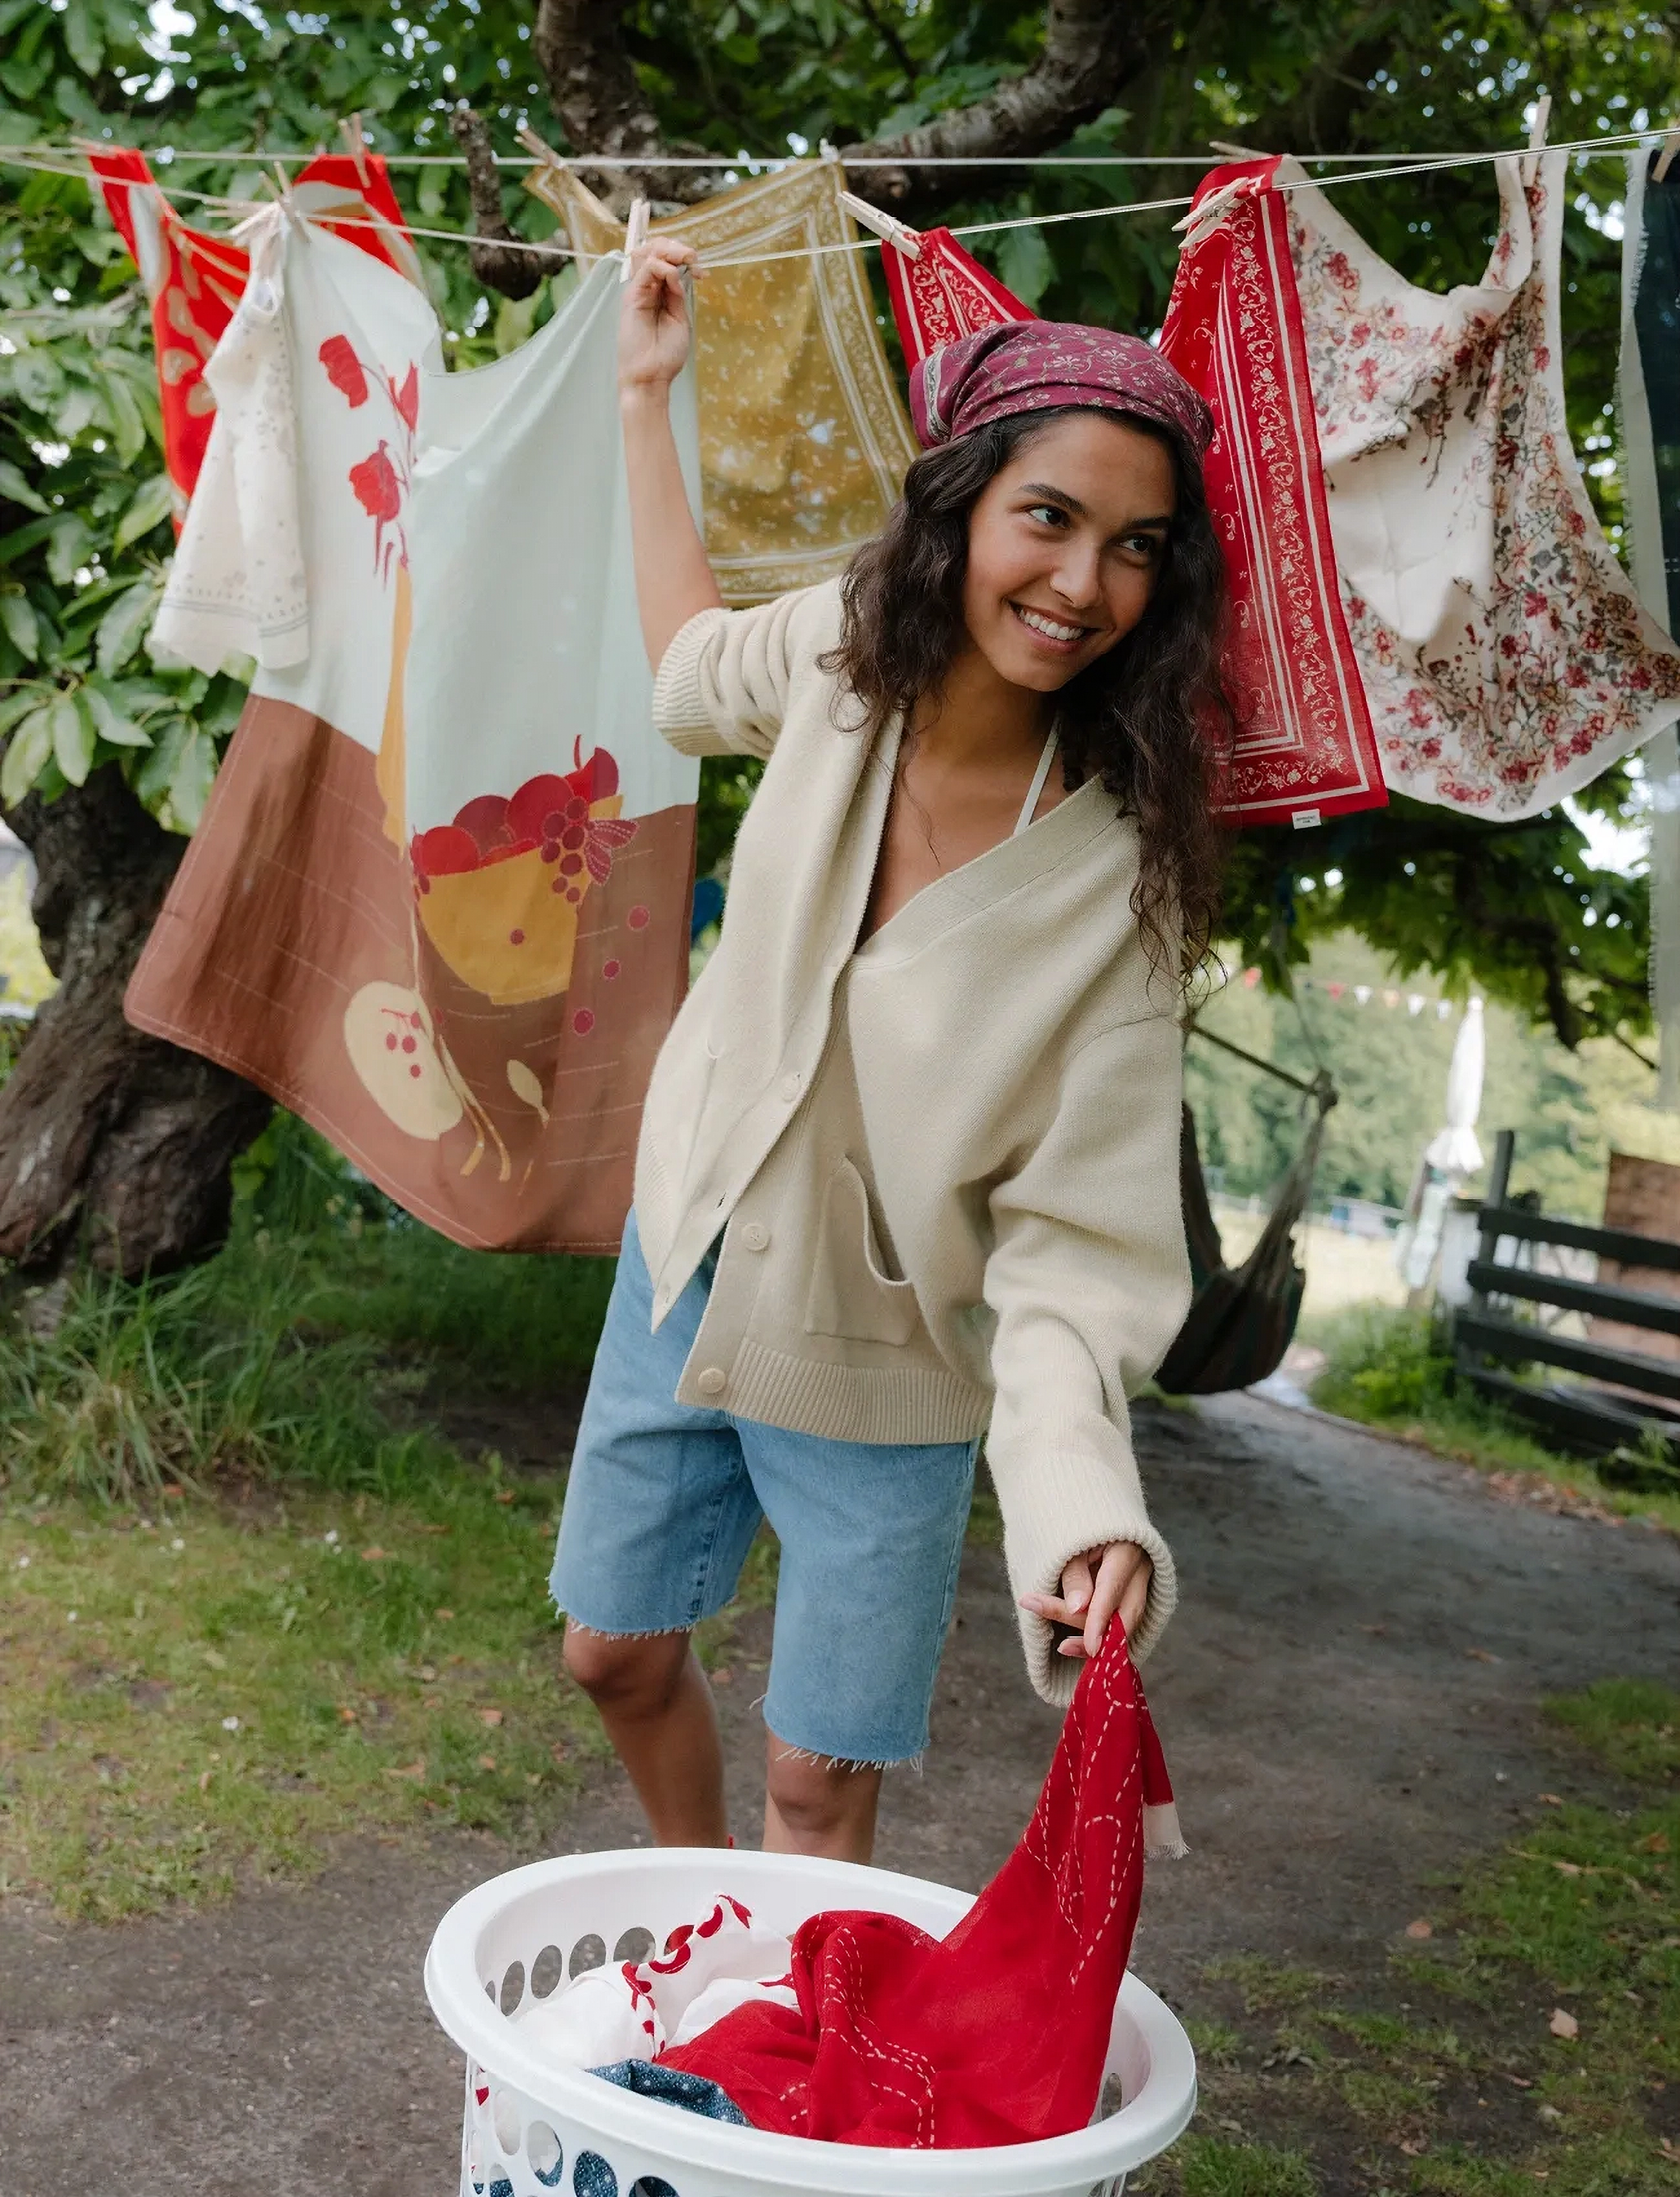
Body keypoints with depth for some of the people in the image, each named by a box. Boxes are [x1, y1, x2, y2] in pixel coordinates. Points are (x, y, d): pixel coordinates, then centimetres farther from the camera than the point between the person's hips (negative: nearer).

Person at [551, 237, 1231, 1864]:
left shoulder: (1124, 869, -25)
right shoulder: (844, 650, -14)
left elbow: (1081, 1231, -24)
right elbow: (692, 668, 12)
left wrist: (1077, 1483, -40)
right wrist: (646, 393, 16)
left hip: (881, 1366, -5)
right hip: (688, 1263, 5)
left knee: (820, 1783, 6)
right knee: (617, 1655, 21)